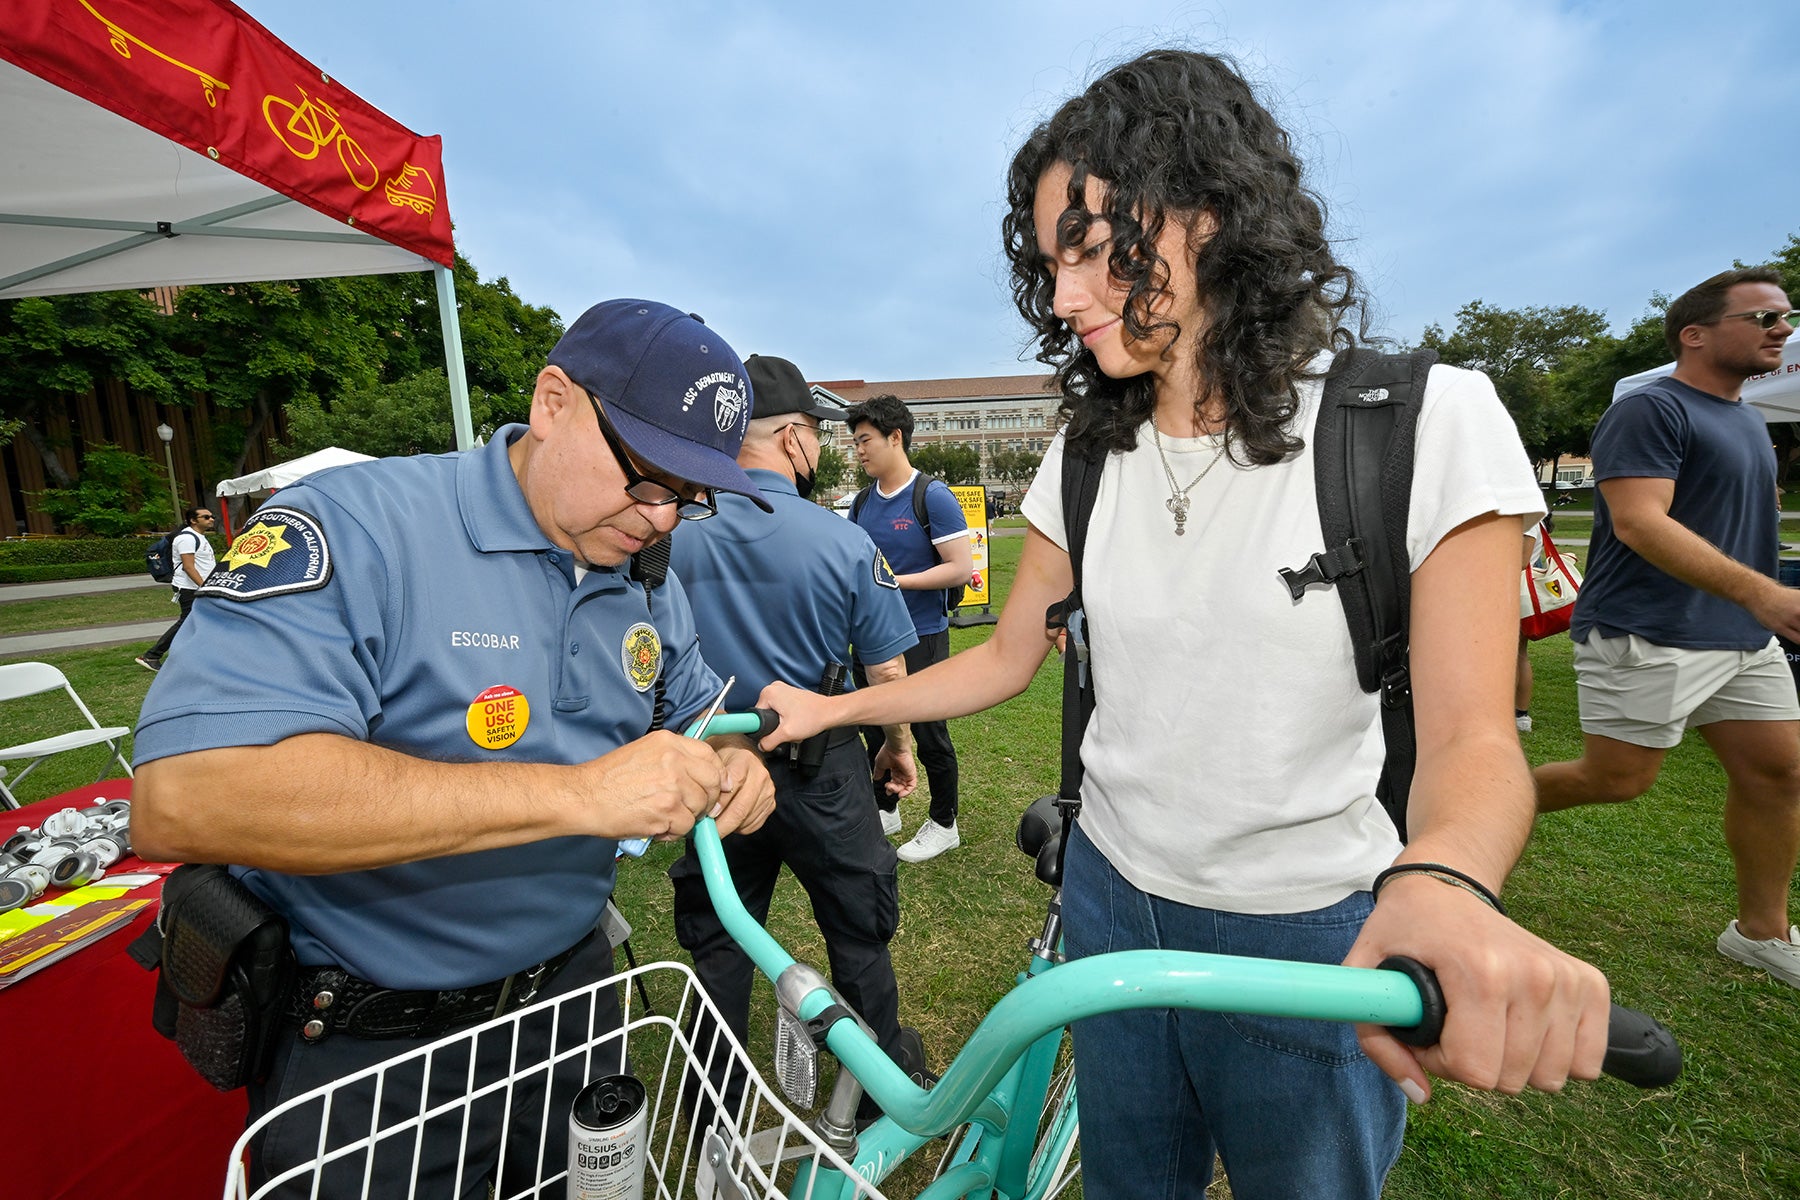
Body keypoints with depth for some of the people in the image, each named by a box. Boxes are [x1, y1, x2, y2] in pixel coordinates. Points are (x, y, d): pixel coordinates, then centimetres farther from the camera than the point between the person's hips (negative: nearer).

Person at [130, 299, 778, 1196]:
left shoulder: (649, 585, -3)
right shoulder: (353, 528, -24)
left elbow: (700, 708, 10)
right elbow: (179, 798, -35)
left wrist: (730, 763, -16)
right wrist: (575, 793, -39)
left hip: (572, 992, 6)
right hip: (364, 1056, -6)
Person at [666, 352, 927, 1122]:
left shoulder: (678, 538, -9)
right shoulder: (844, 542, -16)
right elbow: (888, 669, -10)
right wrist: (897, 742, 9)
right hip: (820, 770, -2)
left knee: (716, 939, 20)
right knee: (858, 929, 19)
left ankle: (718, 1105, 39)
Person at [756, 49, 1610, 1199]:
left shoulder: (1425, 422, -15)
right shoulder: (1089, 457, -2)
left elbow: (1470, 733, -18)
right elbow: (1009, 654, 4)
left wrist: (1446, 882, -39)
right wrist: (833, 706, -3)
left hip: (1309, 936, -3)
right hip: (1112, 901, 4)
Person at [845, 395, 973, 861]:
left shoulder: (933, 497, -13)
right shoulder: (864, 501, 7)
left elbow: (961, 568, -18)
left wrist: (896, 581, -21)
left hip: (921, 636, -6)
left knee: (928, 734, 6)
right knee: (875, 727, 17)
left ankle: (943, 823, 26)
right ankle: (885, 809, 38)